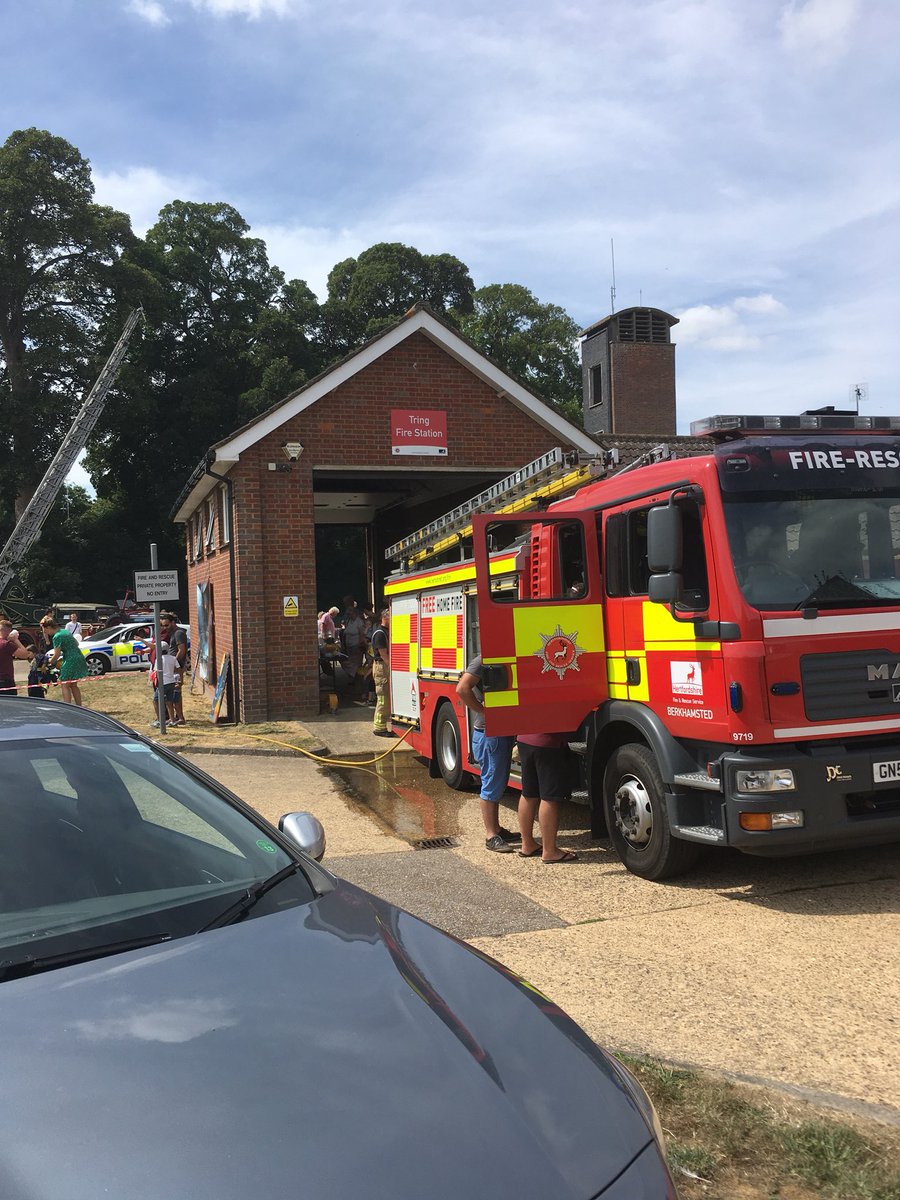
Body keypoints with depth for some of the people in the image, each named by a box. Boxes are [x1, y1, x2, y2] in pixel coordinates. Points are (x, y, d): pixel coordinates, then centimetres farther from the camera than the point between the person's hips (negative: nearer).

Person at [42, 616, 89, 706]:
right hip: (80, 659, 9)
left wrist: (48, 663, 2)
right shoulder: (64, 631, 14)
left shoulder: (57, 637, -13)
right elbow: (76, 644, 25)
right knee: (73, 685, 17)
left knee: (64, 685, -2)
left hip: (71, 661, -9)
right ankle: (79, 707, 20)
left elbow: (56, 655, -13)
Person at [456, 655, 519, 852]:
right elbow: (462, 689, -26)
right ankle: (491, 836, 6)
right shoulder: (482, 661, -15)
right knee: (491, 785, -2)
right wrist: (484, 712, -22)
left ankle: (496, 829, 28)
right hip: (488, 733, -9)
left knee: (499, 784, 17)